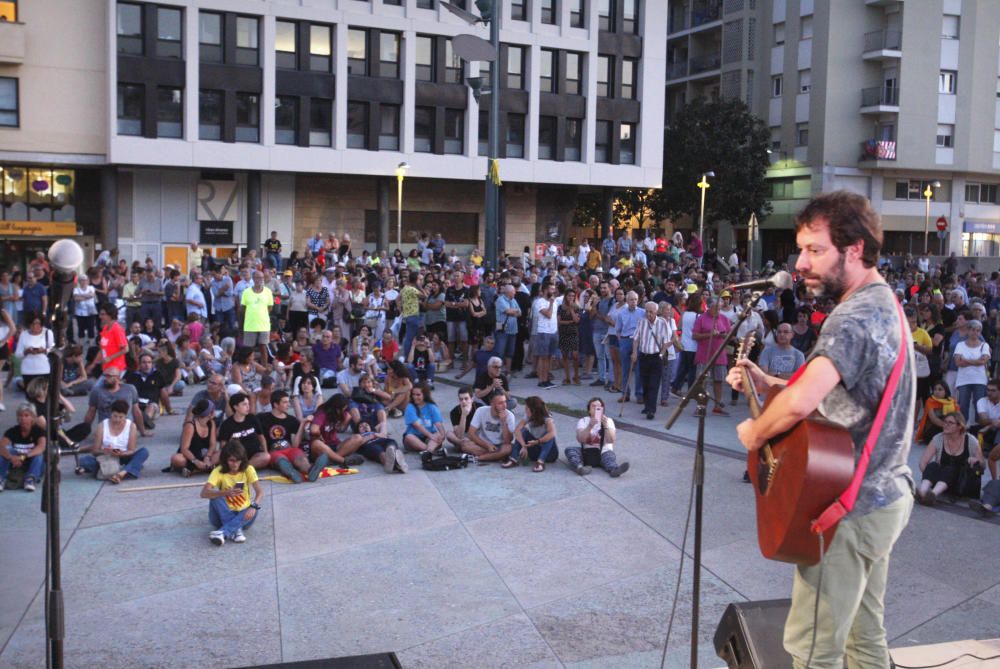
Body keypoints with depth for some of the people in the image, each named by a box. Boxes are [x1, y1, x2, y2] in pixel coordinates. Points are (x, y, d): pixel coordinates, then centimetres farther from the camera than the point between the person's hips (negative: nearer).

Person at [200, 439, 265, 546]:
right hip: (223, 515, 0)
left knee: (253, 512, -33)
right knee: (216, 497, -29)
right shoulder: (219, 471, -12)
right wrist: (226, 492, -44)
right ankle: (235, 530, -32)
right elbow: (204, 493, -26)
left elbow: (260, 491, -20)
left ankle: (222, 532, -44)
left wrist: (254, 506, -42)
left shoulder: (248, 469, -9)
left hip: (242, 514, 0)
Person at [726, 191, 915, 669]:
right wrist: (768, 383, 6)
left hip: (850, 508, -10)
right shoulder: (884, 304, 10)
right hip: (883, 495, 10)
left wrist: (755, 433, -17)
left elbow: (801, 402, -36)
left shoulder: (854, 317, -22)